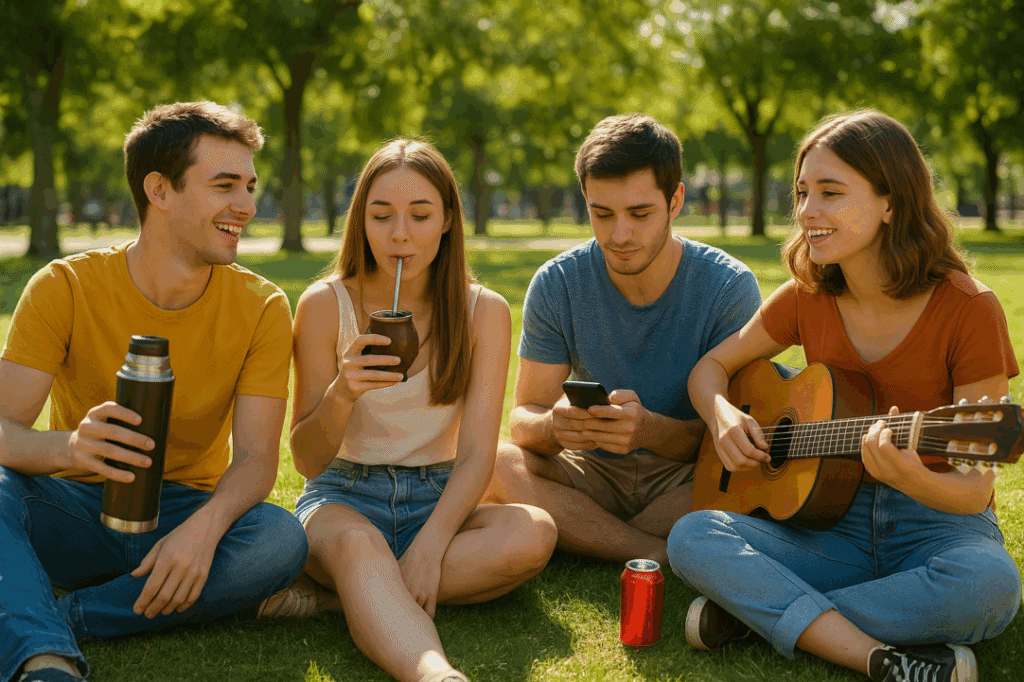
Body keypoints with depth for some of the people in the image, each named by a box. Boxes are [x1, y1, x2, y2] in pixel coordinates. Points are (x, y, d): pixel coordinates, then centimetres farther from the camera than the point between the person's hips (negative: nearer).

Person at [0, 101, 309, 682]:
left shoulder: (262, 308, -5)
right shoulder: (64, 288, -9)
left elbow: (257, 458, -12)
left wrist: (206, 525, -35)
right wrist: (68, 447, -43)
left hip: (187, 511, 1)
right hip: (76, 511, -1)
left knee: (282, 539, -31)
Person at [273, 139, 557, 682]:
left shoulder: (483, 311, -1)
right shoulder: (325, 305, -4)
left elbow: (477, 454, -8)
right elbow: (306, 461, -4)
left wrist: (430, 545, -26)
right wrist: (341, 395, -27)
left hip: (437, 500, 2)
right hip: (344, 497, -2)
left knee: (534, 534, -31)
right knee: (355, 542, -37)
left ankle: (336, 593, -27)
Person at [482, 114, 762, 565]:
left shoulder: (730, 287, -12)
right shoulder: (557, 285, -6)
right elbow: (523, 418, -6)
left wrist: (651, 430, -37)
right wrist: (552, 426, -32)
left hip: (687, 475, -2)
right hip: (593, 472, 2)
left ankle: (581, 537, -19)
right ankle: (662, 554, -24)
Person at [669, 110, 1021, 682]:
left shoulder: (969, 309, -12)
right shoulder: (808, 298, 1)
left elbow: (976, 488, -12)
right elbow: (712, 367, 15)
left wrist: (914, 480, -35)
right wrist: (723, 416, -9)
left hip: (937, 523, -3)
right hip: (834, 522, 3)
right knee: (693, 536, -22)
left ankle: (757, 609, -23)